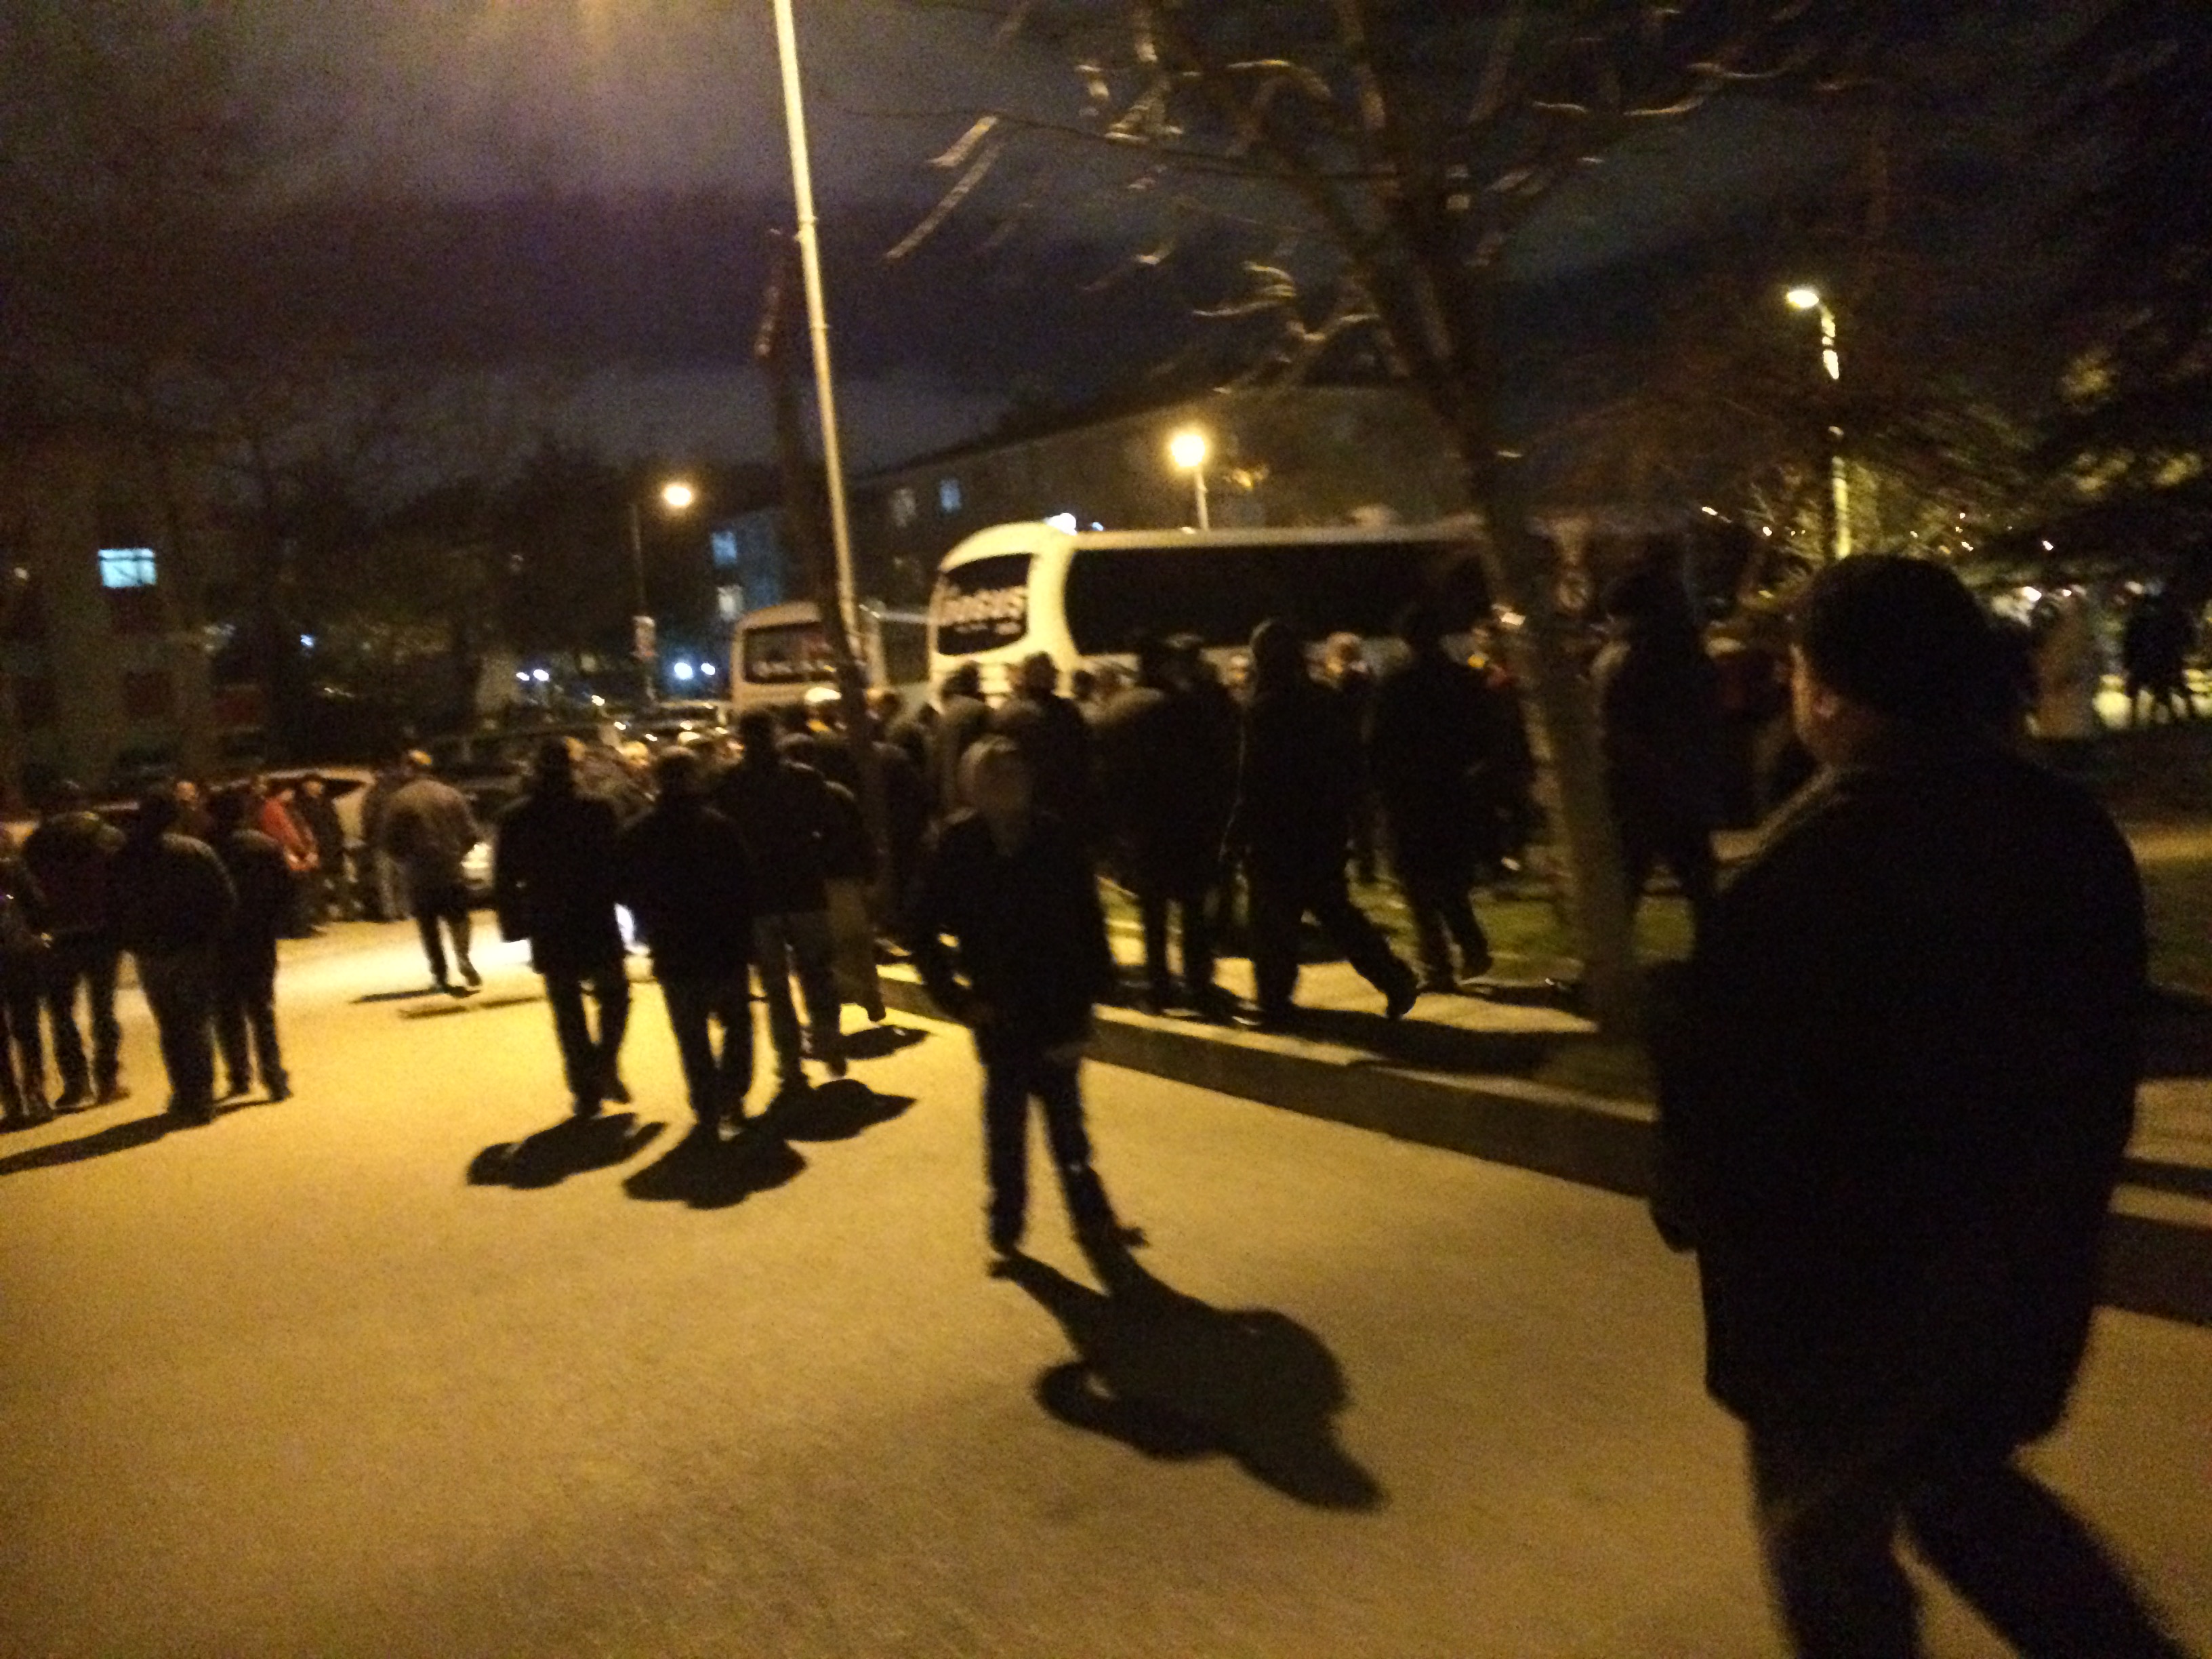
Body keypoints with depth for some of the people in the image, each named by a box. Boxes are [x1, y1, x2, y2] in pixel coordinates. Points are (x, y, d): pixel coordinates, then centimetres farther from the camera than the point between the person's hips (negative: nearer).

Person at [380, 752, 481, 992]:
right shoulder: (451, 794, 1)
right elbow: (471, 833, -1)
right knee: (457, 917, 10)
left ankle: (440, 974, 8)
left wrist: (406, 860, 11)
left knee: (428, 925, 11)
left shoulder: (398, 801, -7)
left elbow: (391, 843, -7)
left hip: (419, 874, -1)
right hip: (452, 870, 1)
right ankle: (463, 955, -16)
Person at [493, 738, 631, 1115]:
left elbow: (504, 879, 1)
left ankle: (586, 1089, 9)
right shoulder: (598, 810, -9)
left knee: (567, 1010, 10)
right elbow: (620, 864, -6)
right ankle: (605, 1065, -2)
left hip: (549, 930, 2)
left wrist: (514, 924, 8)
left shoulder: (515, 819, -2)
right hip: (598, 926, -1)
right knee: (614, 995, 17)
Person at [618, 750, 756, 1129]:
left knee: (692, 1034, 10)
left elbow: (627, 890, 5)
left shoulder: (637, 835, -2)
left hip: (673, 952, 1)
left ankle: (709, 1108, 9)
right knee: (737, 1021, 16)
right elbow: (744, 884, -9)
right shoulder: (719, 826, -9)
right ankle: (732, 1094, 6)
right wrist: (744, 936, 0)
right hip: (725, 945, -1)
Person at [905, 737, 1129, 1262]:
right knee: (1005, 1120, 9)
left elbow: (1087, 923, 0)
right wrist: (955, 997, -5)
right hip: (999, 1012, -1)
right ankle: (1005, 1225, 24)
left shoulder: (1057, 840, -6)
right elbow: (921, 929, -1)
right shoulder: (957, 848, -8)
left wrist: (1088, 990, -5)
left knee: (1066, 1118, 12)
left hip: (1058, 1007, 1)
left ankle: (1090, 1213, 27)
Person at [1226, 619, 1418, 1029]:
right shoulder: (1326, 703, 5)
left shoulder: (1263, 709, -14)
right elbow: (1352, 764, 9)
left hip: (1277, 832, -6)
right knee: (1333, 909, 16)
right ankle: (1395, 979, 10)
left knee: (1274, 920, 4)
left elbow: (1254, 780, -16)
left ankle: (1275, 1003, 9)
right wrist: (1342, 814, 17)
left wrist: (1237, 834, -10)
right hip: (1327, 828, 6)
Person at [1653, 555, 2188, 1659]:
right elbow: (2107, 1048, 9)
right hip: (2028, 1255, 7)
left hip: (1850, 1271, -7)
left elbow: (1720, 1072, -20)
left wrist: (1694, 1212, -1)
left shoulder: (1811, 864, -24)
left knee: (1825, 1540, 15)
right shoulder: (2071, 827, -1)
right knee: (1963, 1487, 29)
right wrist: (2048, 1203, 20)